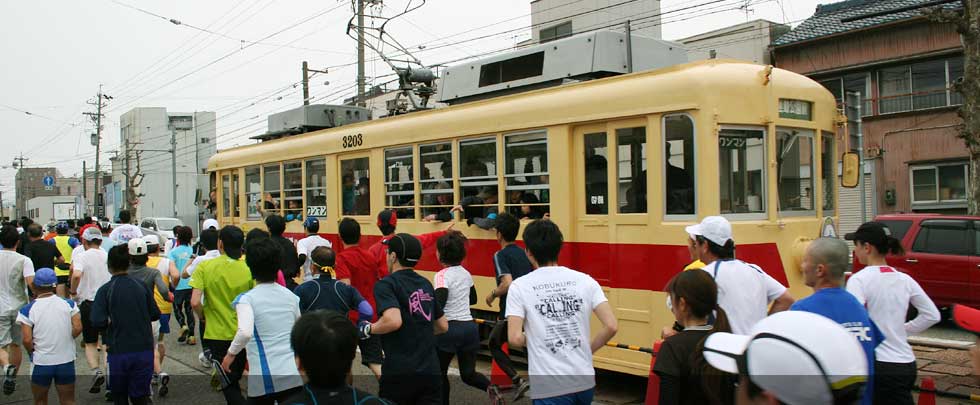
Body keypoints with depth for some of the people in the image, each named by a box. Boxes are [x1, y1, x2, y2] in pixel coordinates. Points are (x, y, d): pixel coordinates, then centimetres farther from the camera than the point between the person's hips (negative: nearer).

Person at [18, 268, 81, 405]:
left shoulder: (27, 310, -9)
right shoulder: (68, 304, -4)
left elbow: (27, 340, -13)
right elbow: (77, 329, -10)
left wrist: (32, 352, 7)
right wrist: (65, 340, 8)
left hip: (41, 363, -1)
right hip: (66, 361, 1)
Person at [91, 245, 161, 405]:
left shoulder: (105, 290, -7)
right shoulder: (141, 286, 2)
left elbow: (98, 321, -16)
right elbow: (155, 314, 6)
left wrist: (110, 321, 4)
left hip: (119, 351, -2)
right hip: (144, 348, 2)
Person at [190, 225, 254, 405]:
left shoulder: (205, 267, -10)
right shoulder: (248, 268, -6)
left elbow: (195, 302, -17)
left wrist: (202, 315, 3)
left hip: (217, 334, -2)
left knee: (229, 385, 7)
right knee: (234, 379, 25)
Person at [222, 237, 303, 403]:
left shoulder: (246, 299, -8)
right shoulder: (291, 296, 7)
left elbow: (245, 332, -26)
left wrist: (231, 353, -9)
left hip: (264, 378, -3)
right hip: (294, 375, 3)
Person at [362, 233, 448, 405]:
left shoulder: (386, 284, -7)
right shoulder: (426, 284, 13)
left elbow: (393, 321, -24)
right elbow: (443, 326, 19)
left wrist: (368, 329, -6)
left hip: (399, 372, -5)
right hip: (431, 371, 5)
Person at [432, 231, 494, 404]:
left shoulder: (442, 275, -11)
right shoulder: (465, 273, 10)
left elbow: (438, 303, -24)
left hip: (449, 329, -6)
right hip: (470, 327, 6)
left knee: (440, 372, 16)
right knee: (468, 374, 12)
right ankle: (490, 387, -15)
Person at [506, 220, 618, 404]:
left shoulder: (520, 286, -6)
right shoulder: (584, 280, 1)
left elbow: (515, 339, -12)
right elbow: (611, 326, -5)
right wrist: (587, 349, 11)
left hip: (550, 386, -4)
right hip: (585, 380, 4)